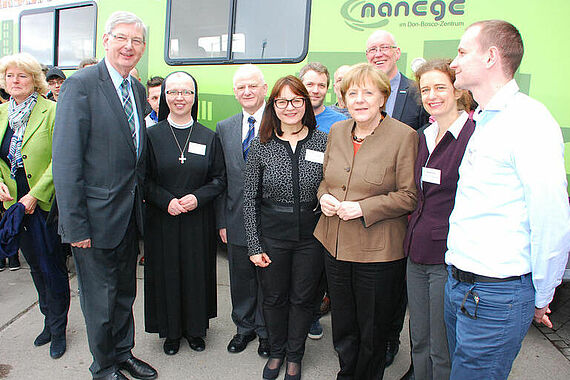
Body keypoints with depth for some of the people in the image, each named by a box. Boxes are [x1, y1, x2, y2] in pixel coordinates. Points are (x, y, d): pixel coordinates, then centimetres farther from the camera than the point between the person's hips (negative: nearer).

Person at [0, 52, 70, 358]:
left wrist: (35, 195, -17)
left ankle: (57, 328, 20)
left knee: (51, 267, 1)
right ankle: (50, 320, 33)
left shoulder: (52, 111, -11)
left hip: (46, 203, -6)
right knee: (35, 265, 16)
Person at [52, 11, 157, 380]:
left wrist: (141, 200, 8)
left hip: (131, 214, 7)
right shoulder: (81, 85, -14)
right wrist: (75, 225, -18)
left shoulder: (138, 89, 8)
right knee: (100, 298, 11)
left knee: (125, 291, 21)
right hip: (97, 217, -6)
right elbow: (66, 162, -17)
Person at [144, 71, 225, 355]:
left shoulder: (208, 137, 2)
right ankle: (171, 331, 28)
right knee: (166, 273, 8)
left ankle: (195, 328, 29)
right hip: (162, 219, 0)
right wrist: (166, 200, -15)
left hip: (198, 220, 1)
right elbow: (144, 179, 0)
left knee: (197, 273, 9)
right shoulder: (152, 135, 0)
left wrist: (198, 196, -13)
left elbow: (220, 179, 3)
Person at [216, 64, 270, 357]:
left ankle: (265, 331, 33)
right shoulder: (224, 128, 7)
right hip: (237, 220, 4)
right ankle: (244, 327, 39)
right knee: (240, 279, 17)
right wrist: (222, 220, 5)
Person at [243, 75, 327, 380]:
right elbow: (250, 198, -2)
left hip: (310, 234, 0)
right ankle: (276, 352, 42)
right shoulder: (261, 146, -3)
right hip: (272, 234, 0)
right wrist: (254, 245, -4)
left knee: (303, 298, 14)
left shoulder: (322, 142, -3)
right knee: (273, 297, 16)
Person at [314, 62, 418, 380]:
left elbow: (410, 196, -11)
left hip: (379, 252, -5)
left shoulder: (404, 136, -11)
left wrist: (364, 208, -20)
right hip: (335, 245, 5)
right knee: (342, 328, 20)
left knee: (372, 333, 14)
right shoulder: (337, 131, 7)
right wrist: (324, 197, -4)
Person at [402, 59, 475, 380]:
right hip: (418, 254, 7)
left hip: (450, 257, -7)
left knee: (443, 353, 8)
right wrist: (414, 238, 15)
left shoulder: (475, 135, -12)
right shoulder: (423, 137, 11)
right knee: (420, 342, 19)